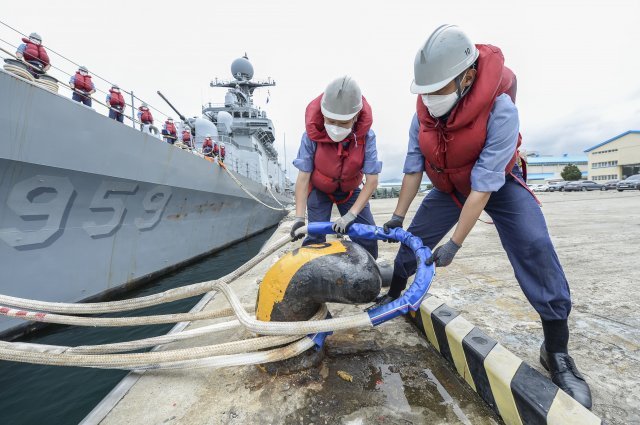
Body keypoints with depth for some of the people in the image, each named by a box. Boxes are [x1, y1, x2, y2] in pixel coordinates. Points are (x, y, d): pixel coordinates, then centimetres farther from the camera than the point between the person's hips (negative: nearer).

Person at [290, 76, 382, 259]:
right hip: (319, 190, -1)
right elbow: (303, 177, -25)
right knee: (315, 236, -11)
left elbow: (372, 181, -26)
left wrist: (351, 214, -33)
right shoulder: (312, 135, -29)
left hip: (350, 190, 1)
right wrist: (299, 217, -30)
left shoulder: (366, 136, -28)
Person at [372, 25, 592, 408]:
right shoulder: (423, 114, -18)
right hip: (449, 187, 4)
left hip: (499, 183, -4)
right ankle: (395, 295, 24)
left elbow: (484, 185, -34)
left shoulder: (500, 109, -32)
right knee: (412, 239, 0)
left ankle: (557, 350, -3)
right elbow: (413, 168, -10)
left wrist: (454, 244, -33)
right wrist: (397, 217, -8)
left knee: (534, 247, -21)